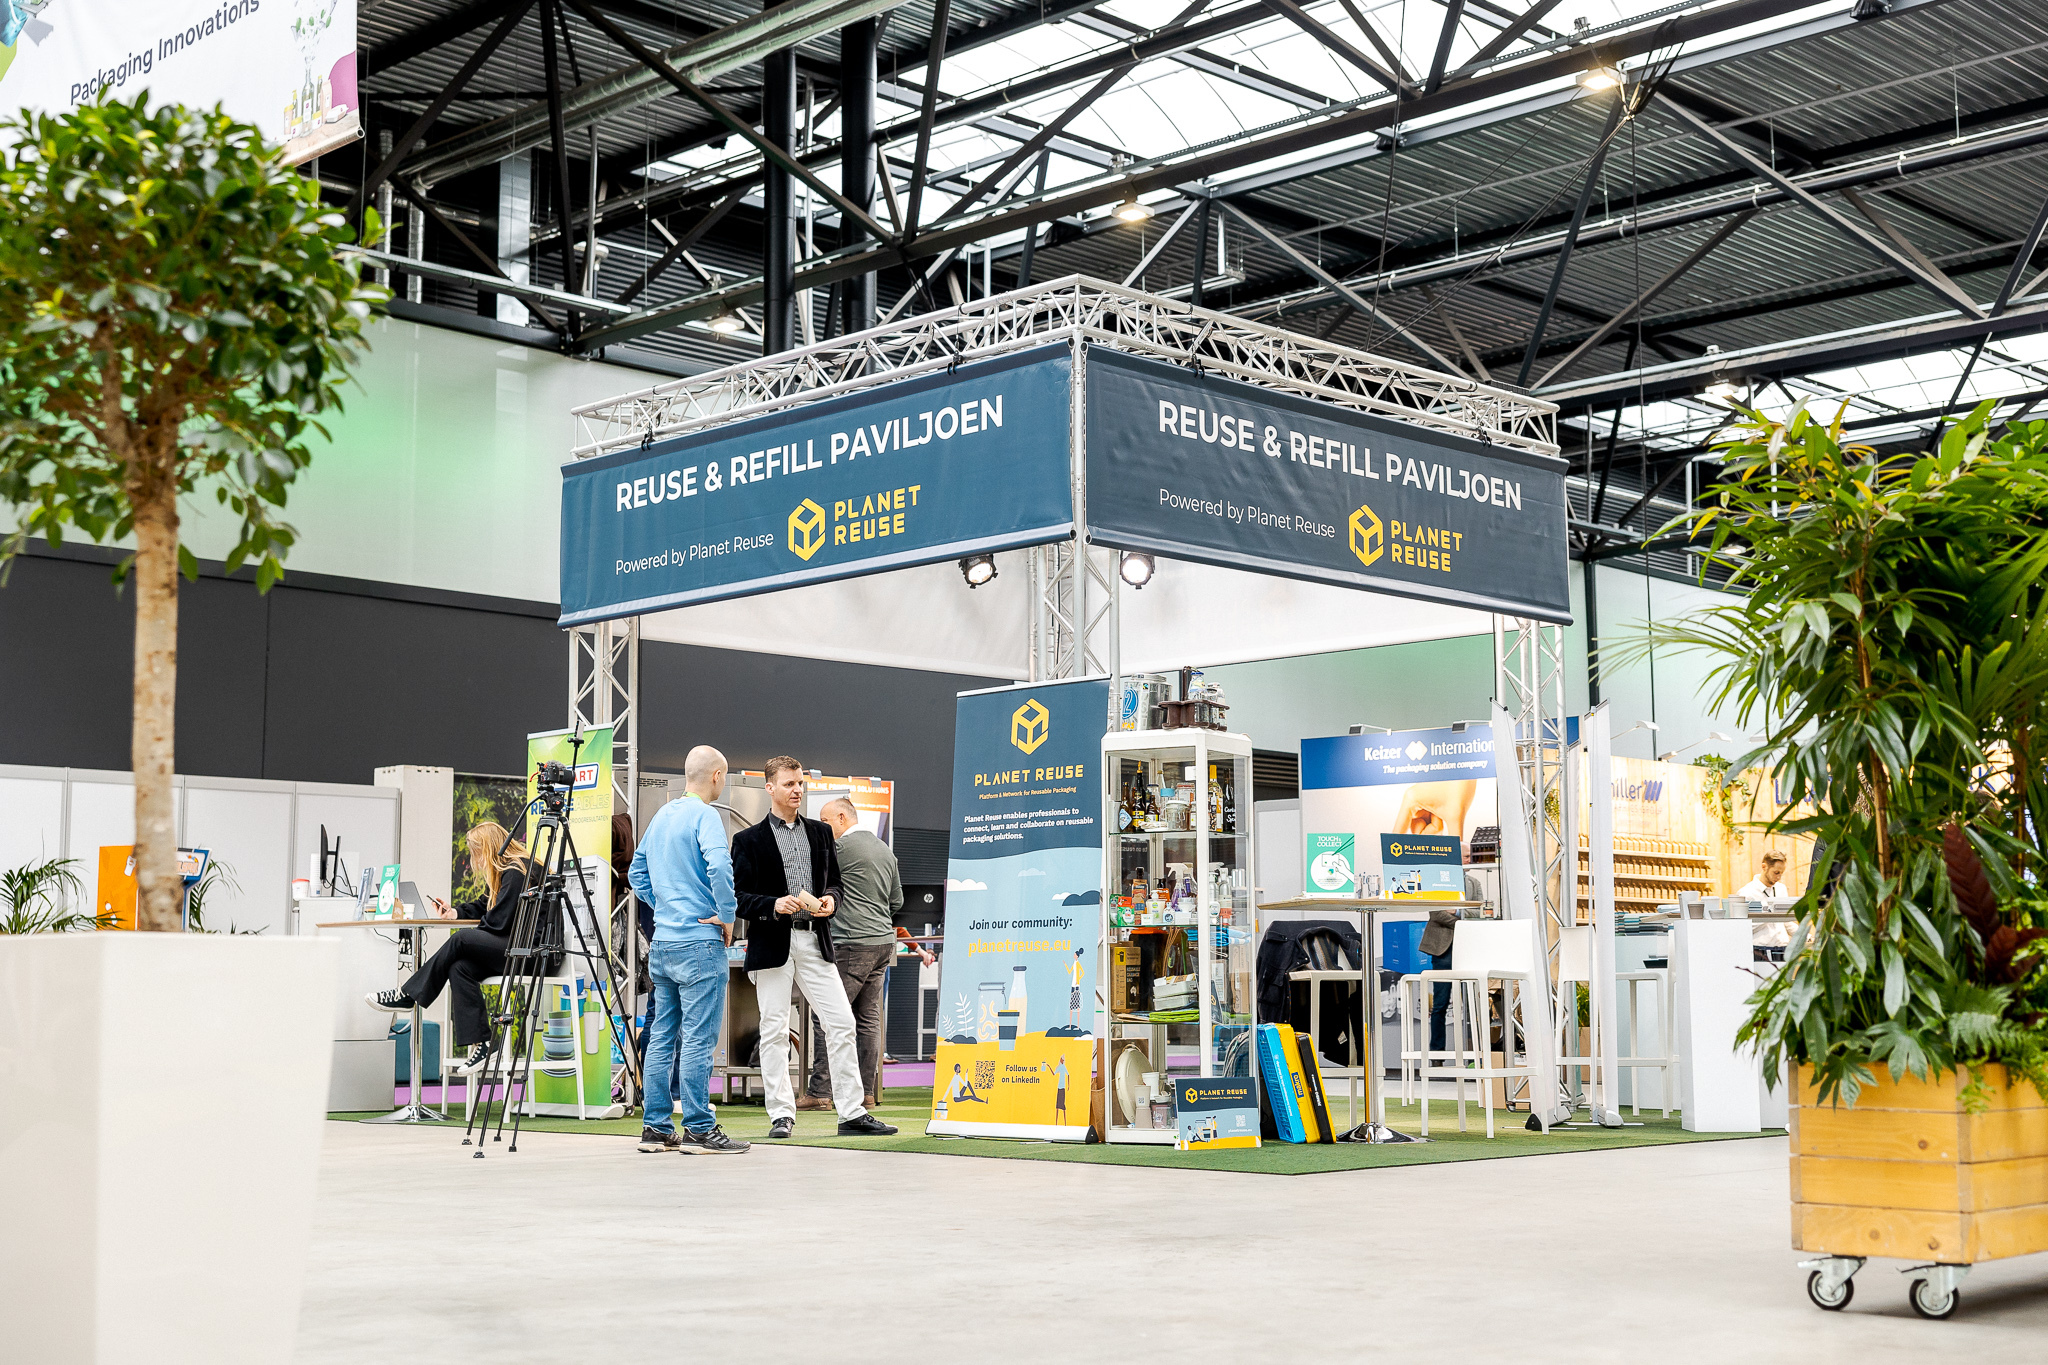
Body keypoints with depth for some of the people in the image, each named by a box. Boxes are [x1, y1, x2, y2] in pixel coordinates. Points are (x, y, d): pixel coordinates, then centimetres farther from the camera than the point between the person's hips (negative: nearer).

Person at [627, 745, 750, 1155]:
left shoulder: (661, 816, 15)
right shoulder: (704, 815, -10)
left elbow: (637, 872, 23)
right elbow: (718, 866, -27)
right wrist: (727, 916, -15)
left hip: (662, 942, 8)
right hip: (699, 941, -8)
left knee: (662, 1036, 10)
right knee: (698, 1038, -5)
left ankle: (656, 1127, 13)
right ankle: (699, 1129, -3)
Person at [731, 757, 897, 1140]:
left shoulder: (820, 833, 15)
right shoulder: (749, 840, 1)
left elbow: (835, 881, 21)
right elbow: (737, 896, -2)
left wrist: (830, 900, -1)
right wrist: (773, 904, -17)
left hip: (814, 941, 4)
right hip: (772, 945, -4)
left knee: (842, 1024, -1)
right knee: (774, 1031, 0)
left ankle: (852, 1114, 3)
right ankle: (781, 1115, 9)